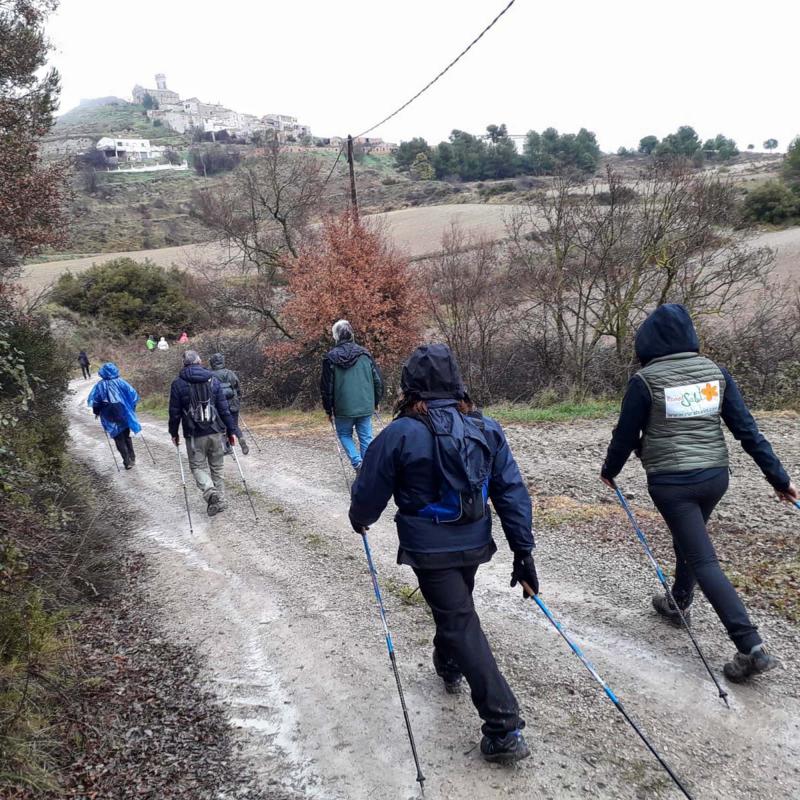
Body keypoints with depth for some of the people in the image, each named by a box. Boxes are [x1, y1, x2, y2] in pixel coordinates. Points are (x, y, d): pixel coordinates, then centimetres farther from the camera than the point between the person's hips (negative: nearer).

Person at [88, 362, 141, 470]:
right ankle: (132, 458, 20)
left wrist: (97, 411, 8)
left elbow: (93, 399, -7)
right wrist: (131, 408, 7)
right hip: (124, 414, 1)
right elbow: (133, 394, -5)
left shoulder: (100, 385, -6)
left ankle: (127, 462, 2)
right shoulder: (121, 382, -4)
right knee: (126, 436, 20)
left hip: (110, 417, -1)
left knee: (119, 439, 8)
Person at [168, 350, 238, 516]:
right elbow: (224, 408, 2)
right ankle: (219, 500, 14)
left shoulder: (178, 383, -4)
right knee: (217, 466, 13)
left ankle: (210, 491, -19)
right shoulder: (213, 380, 3)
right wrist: (231, 430, 6)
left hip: (194, 434, -2)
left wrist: (174, 432, 11)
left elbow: (174, 412, -2)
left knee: (198, 466, 7)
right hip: (214, 431, 2)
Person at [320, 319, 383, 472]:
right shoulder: (364, 354, 2)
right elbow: (378, 380, 4)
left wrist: (328, 410, 6)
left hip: (344, 408, -2)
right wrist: (376, 401, 15)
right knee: (366, 438, 10)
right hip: (365, 407, 2)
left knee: (344, 435, 16)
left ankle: (357, 462, -3)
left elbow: (326, 386, -3)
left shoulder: (331, 357, -6)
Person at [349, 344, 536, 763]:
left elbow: (369, 493, -7)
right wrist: (523, 550, 2)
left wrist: (359, 519, 16)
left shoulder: (400, 434, -17)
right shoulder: (486, 429, -3)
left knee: (462, 626, -1)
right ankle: (449, 667, 54)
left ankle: (504, 729, -2)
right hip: (475, 544, 5)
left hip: (429, 551, -5)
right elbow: (512, 491, -4)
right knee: (455, 606, 29)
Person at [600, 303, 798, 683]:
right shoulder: (716, 372, 2)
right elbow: (747, 429, 0)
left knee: (703, 561, -2)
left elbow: (626, 434, -4)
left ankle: (751, 646, -6)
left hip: (670, 483, -6)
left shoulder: (645, 380, -11)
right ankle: (678, 604, 46)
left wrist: (609, 470, 13)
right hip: (715, 476, 6)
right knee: (688, 540, 28)